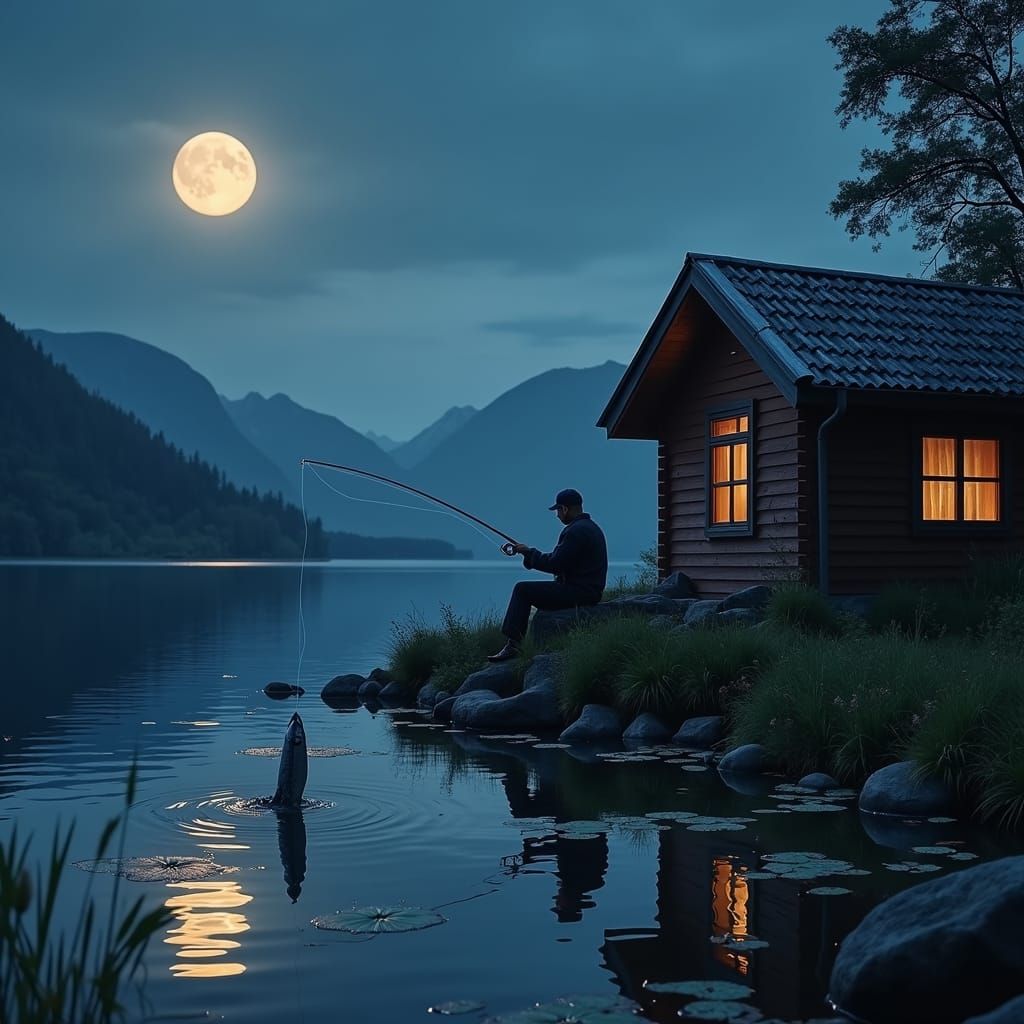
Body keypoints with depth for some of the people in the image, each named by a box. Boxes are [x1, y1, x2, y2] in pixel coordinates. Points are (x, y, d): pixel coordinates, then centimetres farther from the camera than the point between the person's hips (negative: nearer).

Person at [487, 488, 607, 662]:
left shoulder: (575, 531, -16)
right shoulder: (591, 527, 18)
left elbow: (555, 564, -18)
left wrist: (529, 552, -4)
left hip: (577, 592, -11)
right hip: (590, 591, 11)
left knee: (522, 590, -8)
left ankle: (513, 645, -13)